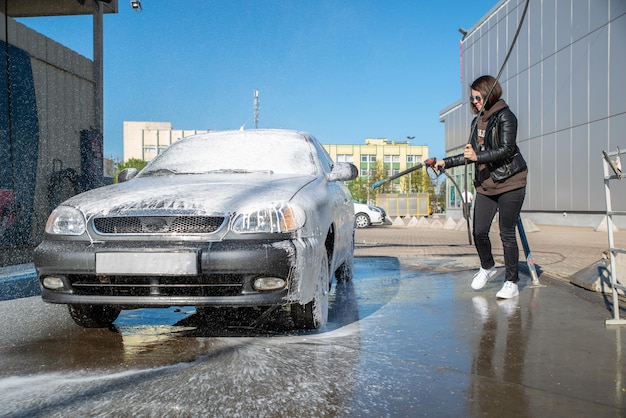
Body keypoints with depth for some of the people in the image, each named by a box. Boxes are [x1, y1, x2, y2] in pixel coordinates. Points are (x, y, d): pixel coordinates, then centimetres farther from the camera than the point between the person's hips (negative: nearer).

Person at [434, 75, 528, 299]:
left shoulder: (505, 117, -8)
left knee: (507, 233, -3)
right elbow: (471, 155, 20)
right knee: (479, 231, 1)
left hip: (509, 182, -6)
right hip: (485, 185, 6)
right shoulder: (476, 122, 13)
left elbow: (506, 150, -19)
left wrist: (478, 156, -27)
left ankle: (511, 283, 8)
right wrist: (446, 162, 16)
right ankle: (487, 267, 29)